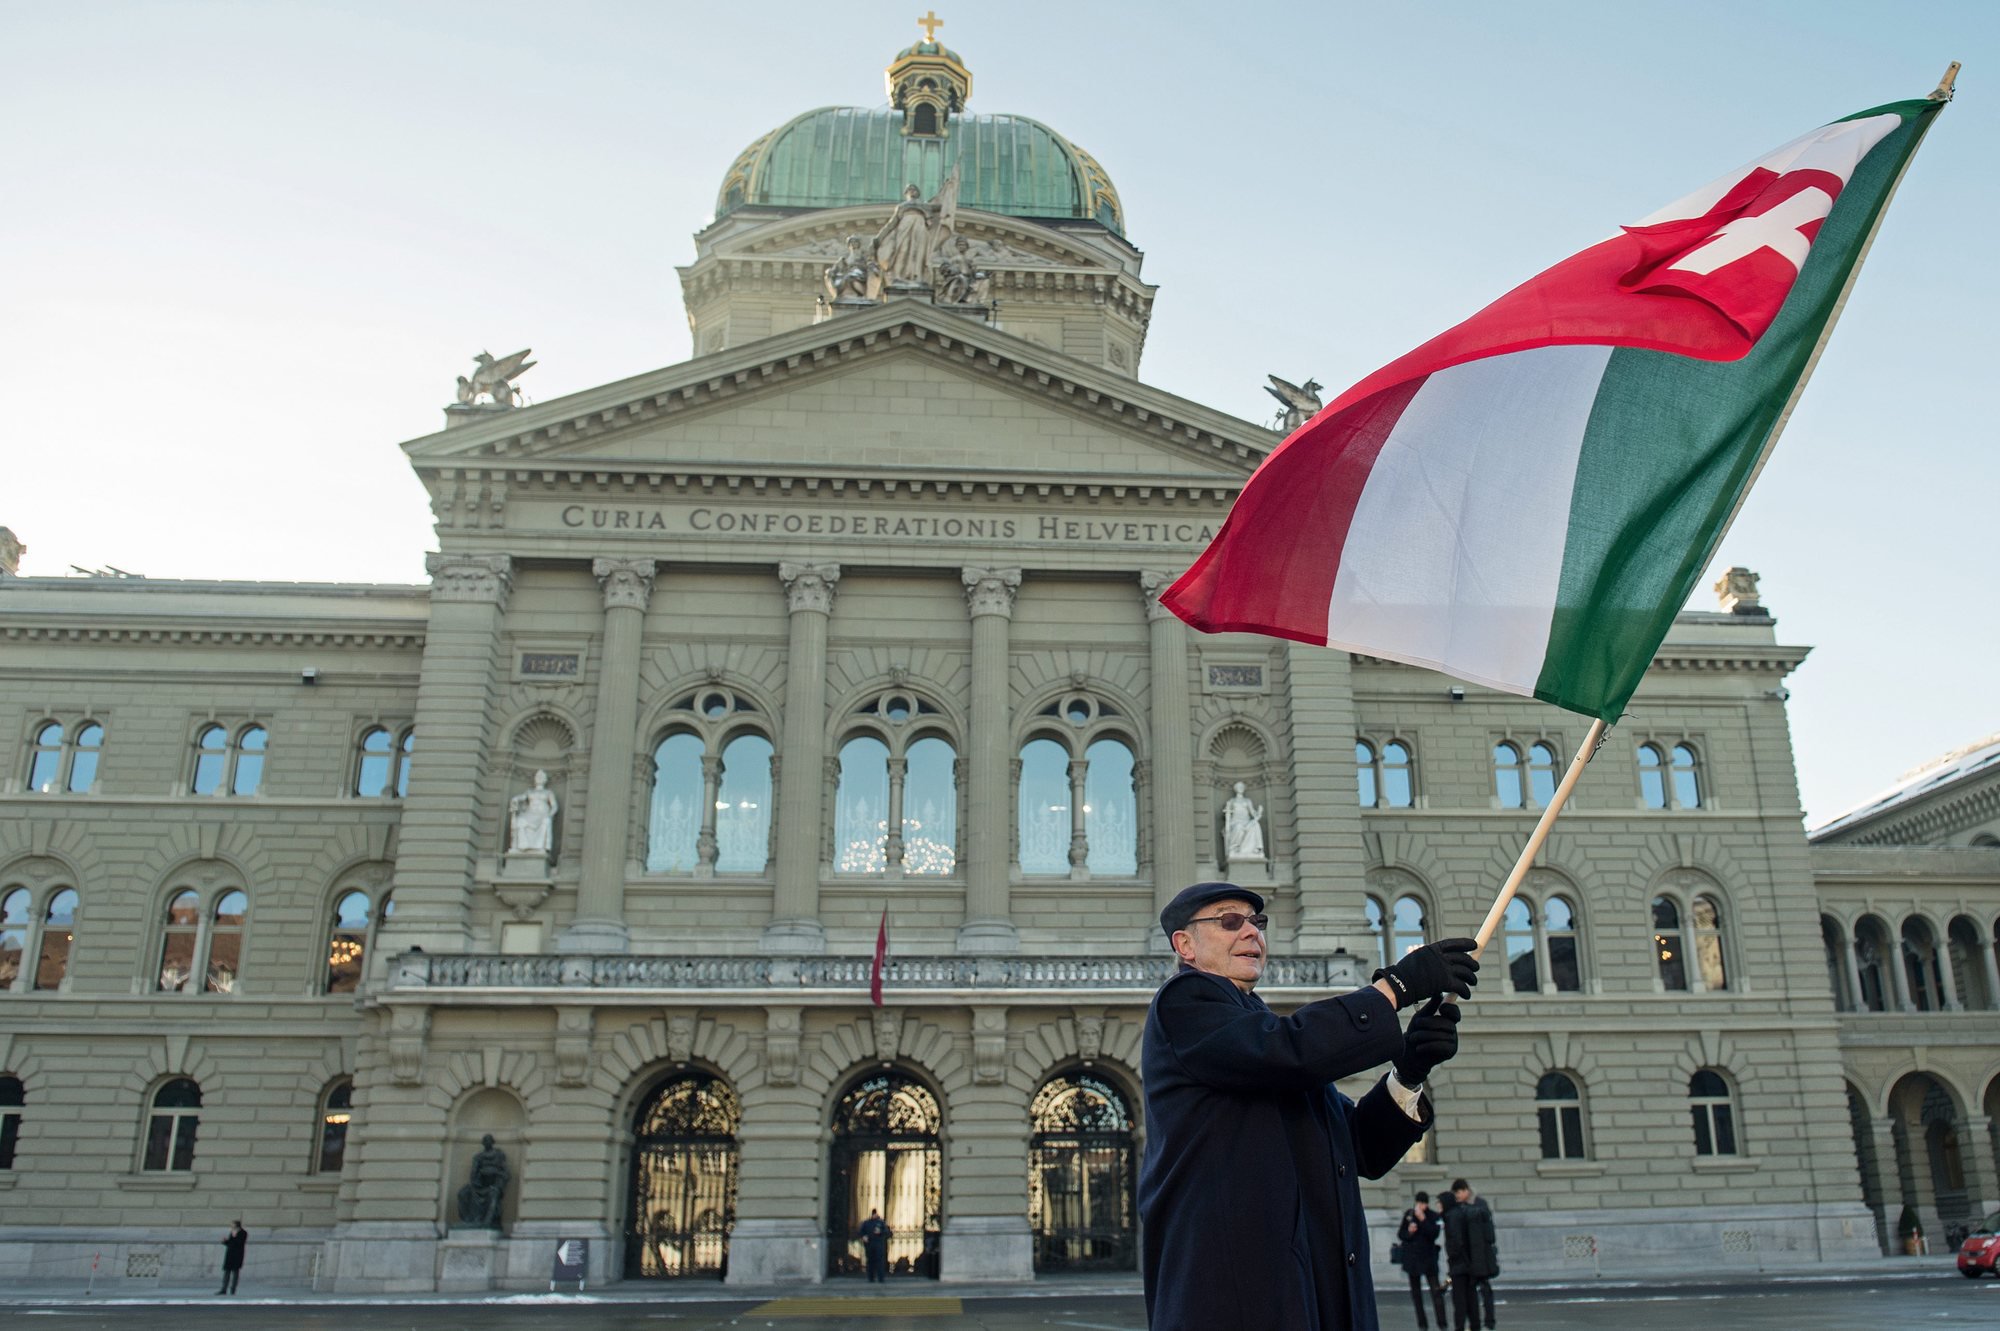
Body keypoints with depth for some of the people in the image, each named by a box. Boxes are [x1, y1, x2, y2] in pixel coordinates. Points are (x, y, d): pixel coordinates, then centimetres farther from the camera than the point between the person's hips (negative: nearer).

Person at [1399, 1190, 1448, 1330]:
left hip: (1428, 1257, -3)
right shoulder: (1408, 1214, 4)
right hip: (1412, 1258, 3)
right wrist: (1408, 1232, -12)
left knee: (1436, 1291, -11)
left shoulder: (1434, 1216, -4)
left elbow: (1434, 1234, -18)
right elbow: (1400, 1234, 9)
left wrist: (1422, 1219, -24)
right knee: (1415, 1292, 7)